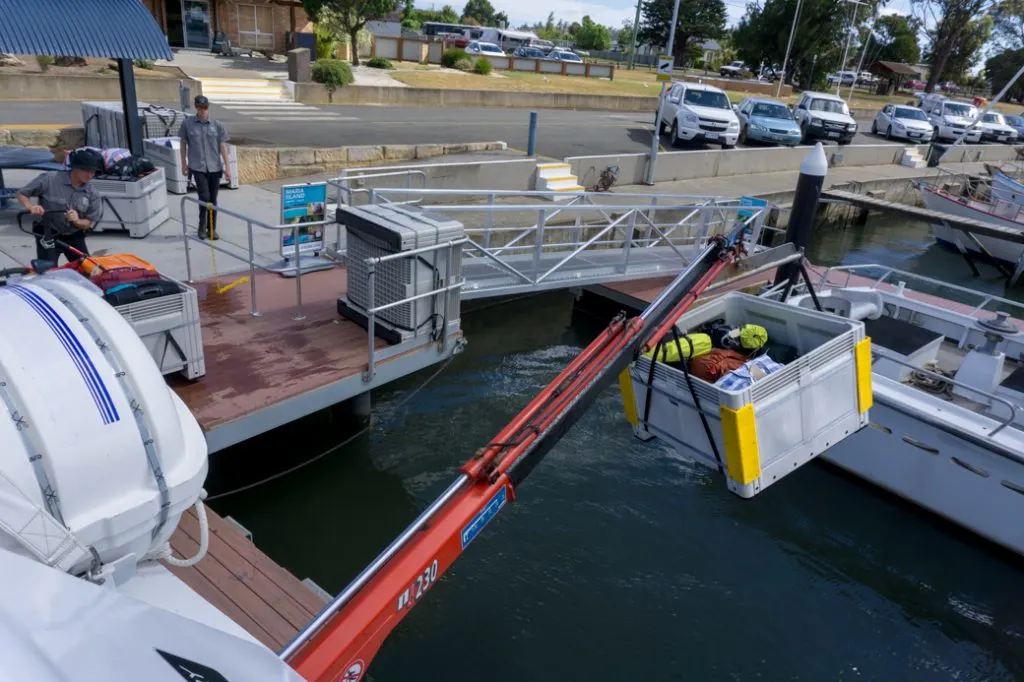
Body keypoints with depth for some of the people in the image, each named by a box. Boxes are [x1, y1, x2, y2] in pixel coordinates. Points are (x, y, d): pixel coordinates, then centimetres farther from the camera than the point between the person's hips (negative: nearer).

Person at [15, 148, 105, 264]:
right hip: (47, 235, -3)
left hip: (74, 237, 3)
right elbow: (21, 193, -2)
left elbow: (89, 223, -2)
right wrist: (30, 206, -23)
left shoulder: (93, 194, -6)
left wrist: (77, 221, -24)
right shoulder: (50, 179, -13)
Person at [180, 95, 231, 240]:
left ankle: (212, 229, 19)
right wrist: (184, 163, 10)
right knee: (204, 196, -11)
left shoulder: (217, 125, 2)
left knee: (213, 199, 7)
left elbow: (223, 146, 2)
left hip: (215, 167, 2)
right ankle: (202, 225, 12)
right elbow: (183, 143, 11)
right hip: (198, 167, -1)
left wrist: (227, 166, -2)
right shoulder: (187, 124, 2)